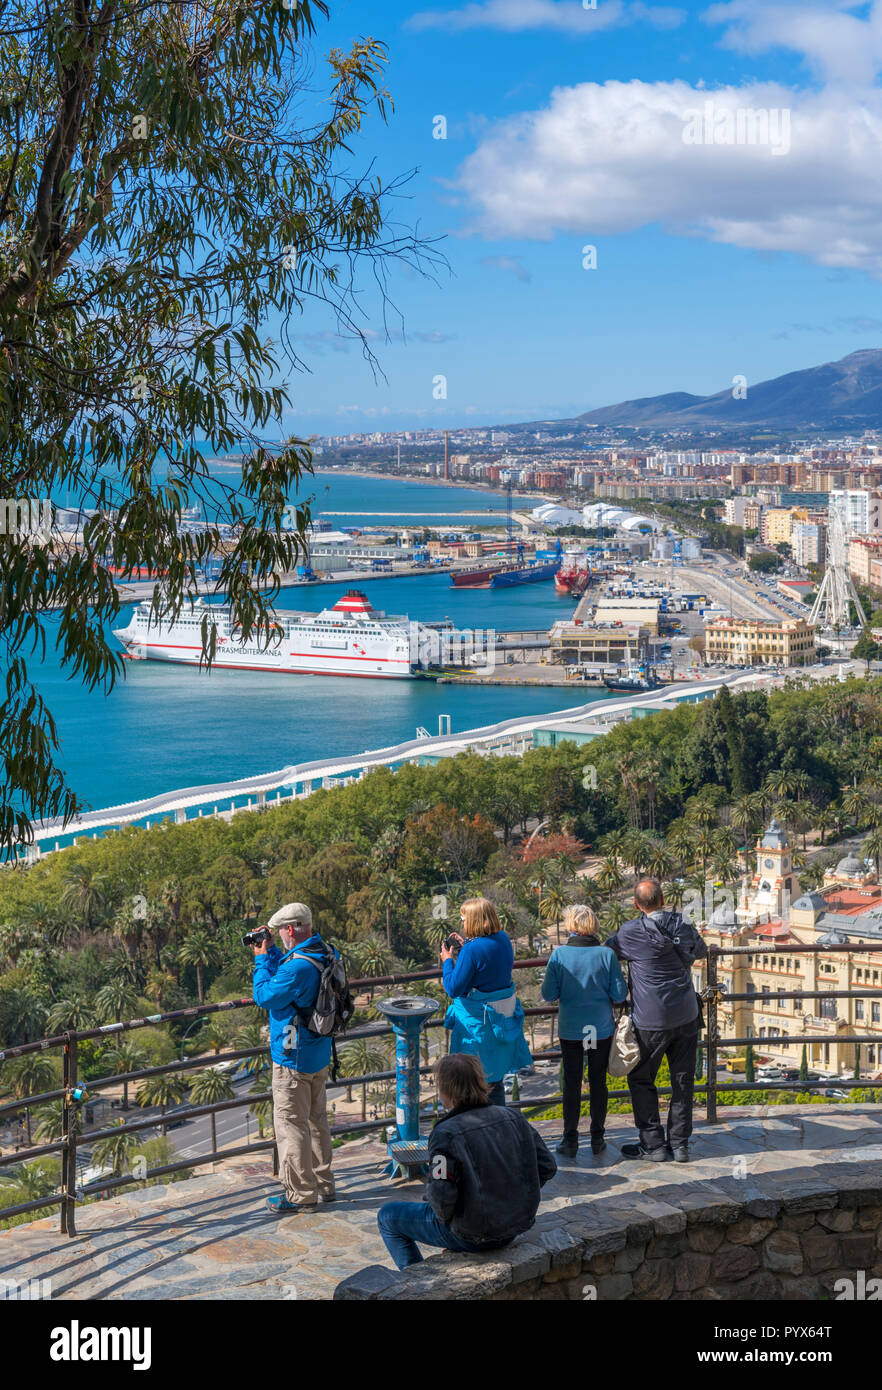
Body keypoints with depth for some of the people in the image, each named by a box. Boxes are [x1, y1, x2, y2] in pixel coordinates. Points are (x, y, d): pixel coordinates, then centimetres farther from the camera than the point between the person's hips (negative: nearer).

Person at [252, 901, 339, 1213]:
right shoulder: (325, 955, 4)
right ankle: (323, 1184, 29)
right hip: (319, 1055, 10)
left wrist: (262, 959, -9)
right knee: (316, 1119, 19)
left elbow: (265, 997, -18)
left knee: (290, 1124, 0)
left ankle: (300, 1193, 5)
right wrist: (270, 953, 8)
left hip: (293, 1058, -10)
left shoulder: (298, 966, -26)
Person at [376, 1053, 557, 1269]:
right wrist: (513, 1197, 11)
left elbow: (441, 1196, -26)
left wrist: (445, 1215, -4)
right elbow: (547, 1167, 1)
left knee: (387, 1216, 15)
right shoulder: (513, 1118, -5)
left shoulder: (446, 1134, -22)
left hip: (470, 1237, -6)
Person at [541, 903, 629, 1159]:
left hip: (570, 1029, -1)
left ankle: (570, 1140, 13)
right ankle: (597, 1139, 19)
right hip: (601, 1028, 1)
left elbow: (549, 994, -9)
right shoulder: (607, 954, -10)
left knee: (572, 1083, 9)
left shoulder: (559, 955, -12)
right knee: (598, 1081, 12)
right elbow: (620, 995, -7)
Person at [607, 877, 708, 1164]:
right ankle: (679, 1144, 17)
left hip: (652, 1021, -5)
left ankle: (653, 1145, 9)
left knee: (641, 1081, 9)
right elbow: (700, 950, 21)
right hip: (686, 1016, 5)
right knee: (683, 1081, 12)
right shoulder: (683, 926, 1)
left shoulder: (632, 932, -14)